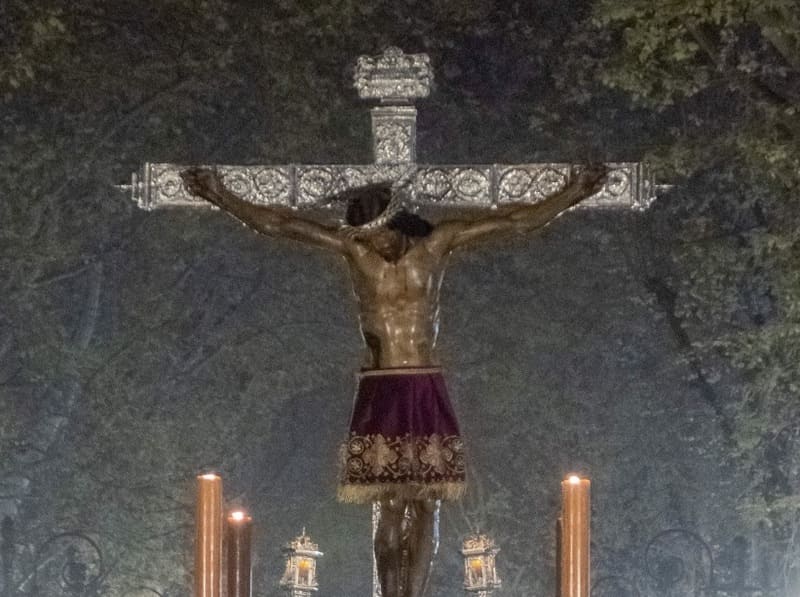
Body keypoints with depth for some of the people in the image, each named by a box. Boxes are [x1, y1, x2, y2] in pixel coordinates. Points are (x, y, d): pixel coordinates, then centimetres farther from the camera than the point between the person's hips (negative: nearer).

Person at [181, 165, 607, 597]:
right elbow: (277, 223, -7)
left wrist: (570, 195, -12)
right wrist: (222, 197, -16)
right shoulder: (352, 249, -1)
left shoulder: (435, 245, 0)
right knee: (392, 508, -2)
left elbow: (513, 221, -4)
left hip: (427, 392, 1)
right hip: (379, 391, -1)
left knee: (425, 507, -1)